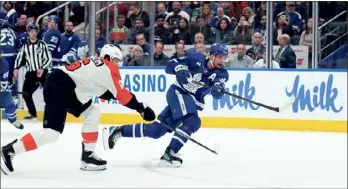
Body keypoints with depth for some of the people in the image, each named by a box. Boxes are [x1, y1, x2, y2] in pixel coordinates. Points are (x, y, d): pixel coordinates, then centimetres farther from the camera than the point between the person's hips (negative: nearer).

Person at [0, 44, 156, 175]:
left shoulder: (96, 64, 22)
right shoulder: (108, 68, -3)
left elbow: (102, 91, 27)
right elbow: (121, 94, -2)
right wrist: (141, 108, 2)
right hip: (58, 88, -11)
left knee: (92, 113, 15)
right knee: (52, 132, -15)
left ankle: (88, 155, 14)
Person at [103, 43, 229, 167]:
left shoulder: (222, 74, -4)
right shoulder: (197, 59, -9)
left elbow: (217, 92, -22)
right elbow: (171, 65, -6)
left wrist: (218, 89, -45)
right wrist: (180, 69, -28)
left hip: (192, 103, 4)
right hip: (178, 92, -4)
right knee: (192, 121, -28)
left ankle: (117, 131, 13)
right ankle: (169, 154, -27)